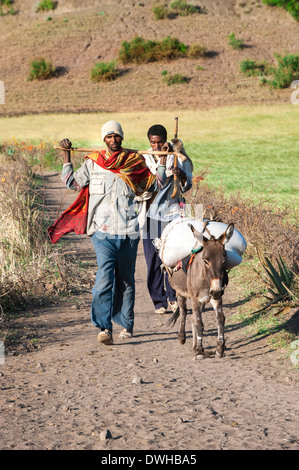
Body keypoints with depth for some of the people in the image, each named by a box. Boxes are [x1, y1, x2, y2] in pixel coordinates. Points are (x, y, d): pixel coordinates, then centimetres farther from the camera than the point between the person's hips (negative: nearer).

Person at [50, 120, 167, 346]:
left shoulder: (135, 163, 8)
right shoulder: (92, 163, 7)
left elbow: (155, 185, 18)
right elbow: (72, 182, 14)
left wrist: (163, 161, 12)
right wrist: (67, 155, 10)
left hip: (128, 231, 2)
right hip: (102, 231, -1)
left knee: (126, 279, 9)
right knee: (105, 275, -17)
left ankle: (126, 324, 23)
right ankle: (104, 327, -23)